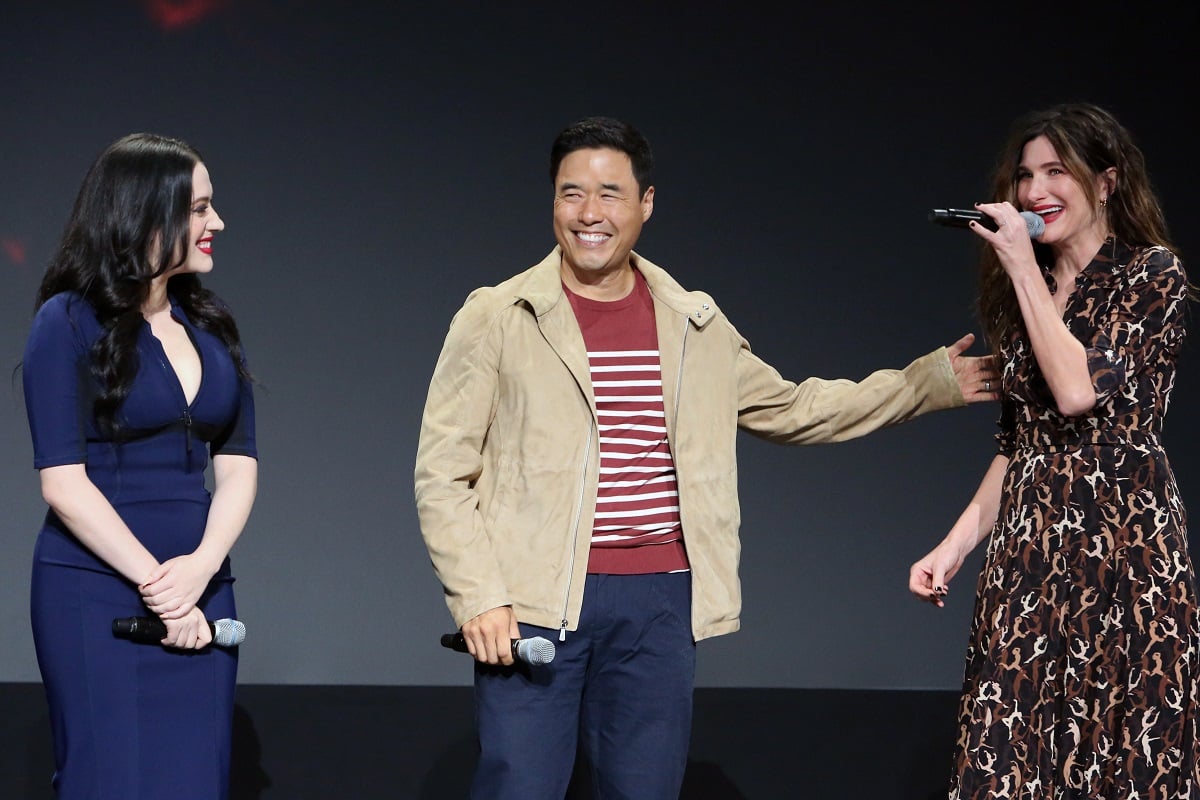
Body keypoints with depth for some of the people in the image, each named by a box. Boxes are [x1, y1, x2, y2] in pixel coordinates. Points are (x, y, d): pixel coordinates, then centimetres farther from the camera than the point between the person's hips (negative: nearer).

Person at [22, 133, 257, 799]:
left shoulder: (211, 328, 12)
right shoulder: (69, 322, -5)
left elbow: (238, 466, 7)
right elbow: (63, 483, -11)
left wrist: (201, 568, -11)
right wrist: (156, 582, -13)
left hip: (200, 593, 5)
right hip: (94, 594, -5)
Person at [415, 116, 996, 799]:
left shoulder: (696, 326, 12)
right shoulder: (497, 319, 0)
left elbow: (790, 409, 24)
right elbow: (444, 474, -1)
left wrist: (930, 381, 18)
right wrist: (478, 596, -11)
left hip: (661, 602, 4)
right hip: (533, 605, -3)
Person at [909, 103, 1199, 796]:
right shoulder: (1022, 293, 15)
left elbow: (1079, 390, -16)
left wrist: (1024, 266, -9)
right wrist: (958, 543, 8)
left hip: (1123, 540, -5)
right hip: (1027, 550, 5)